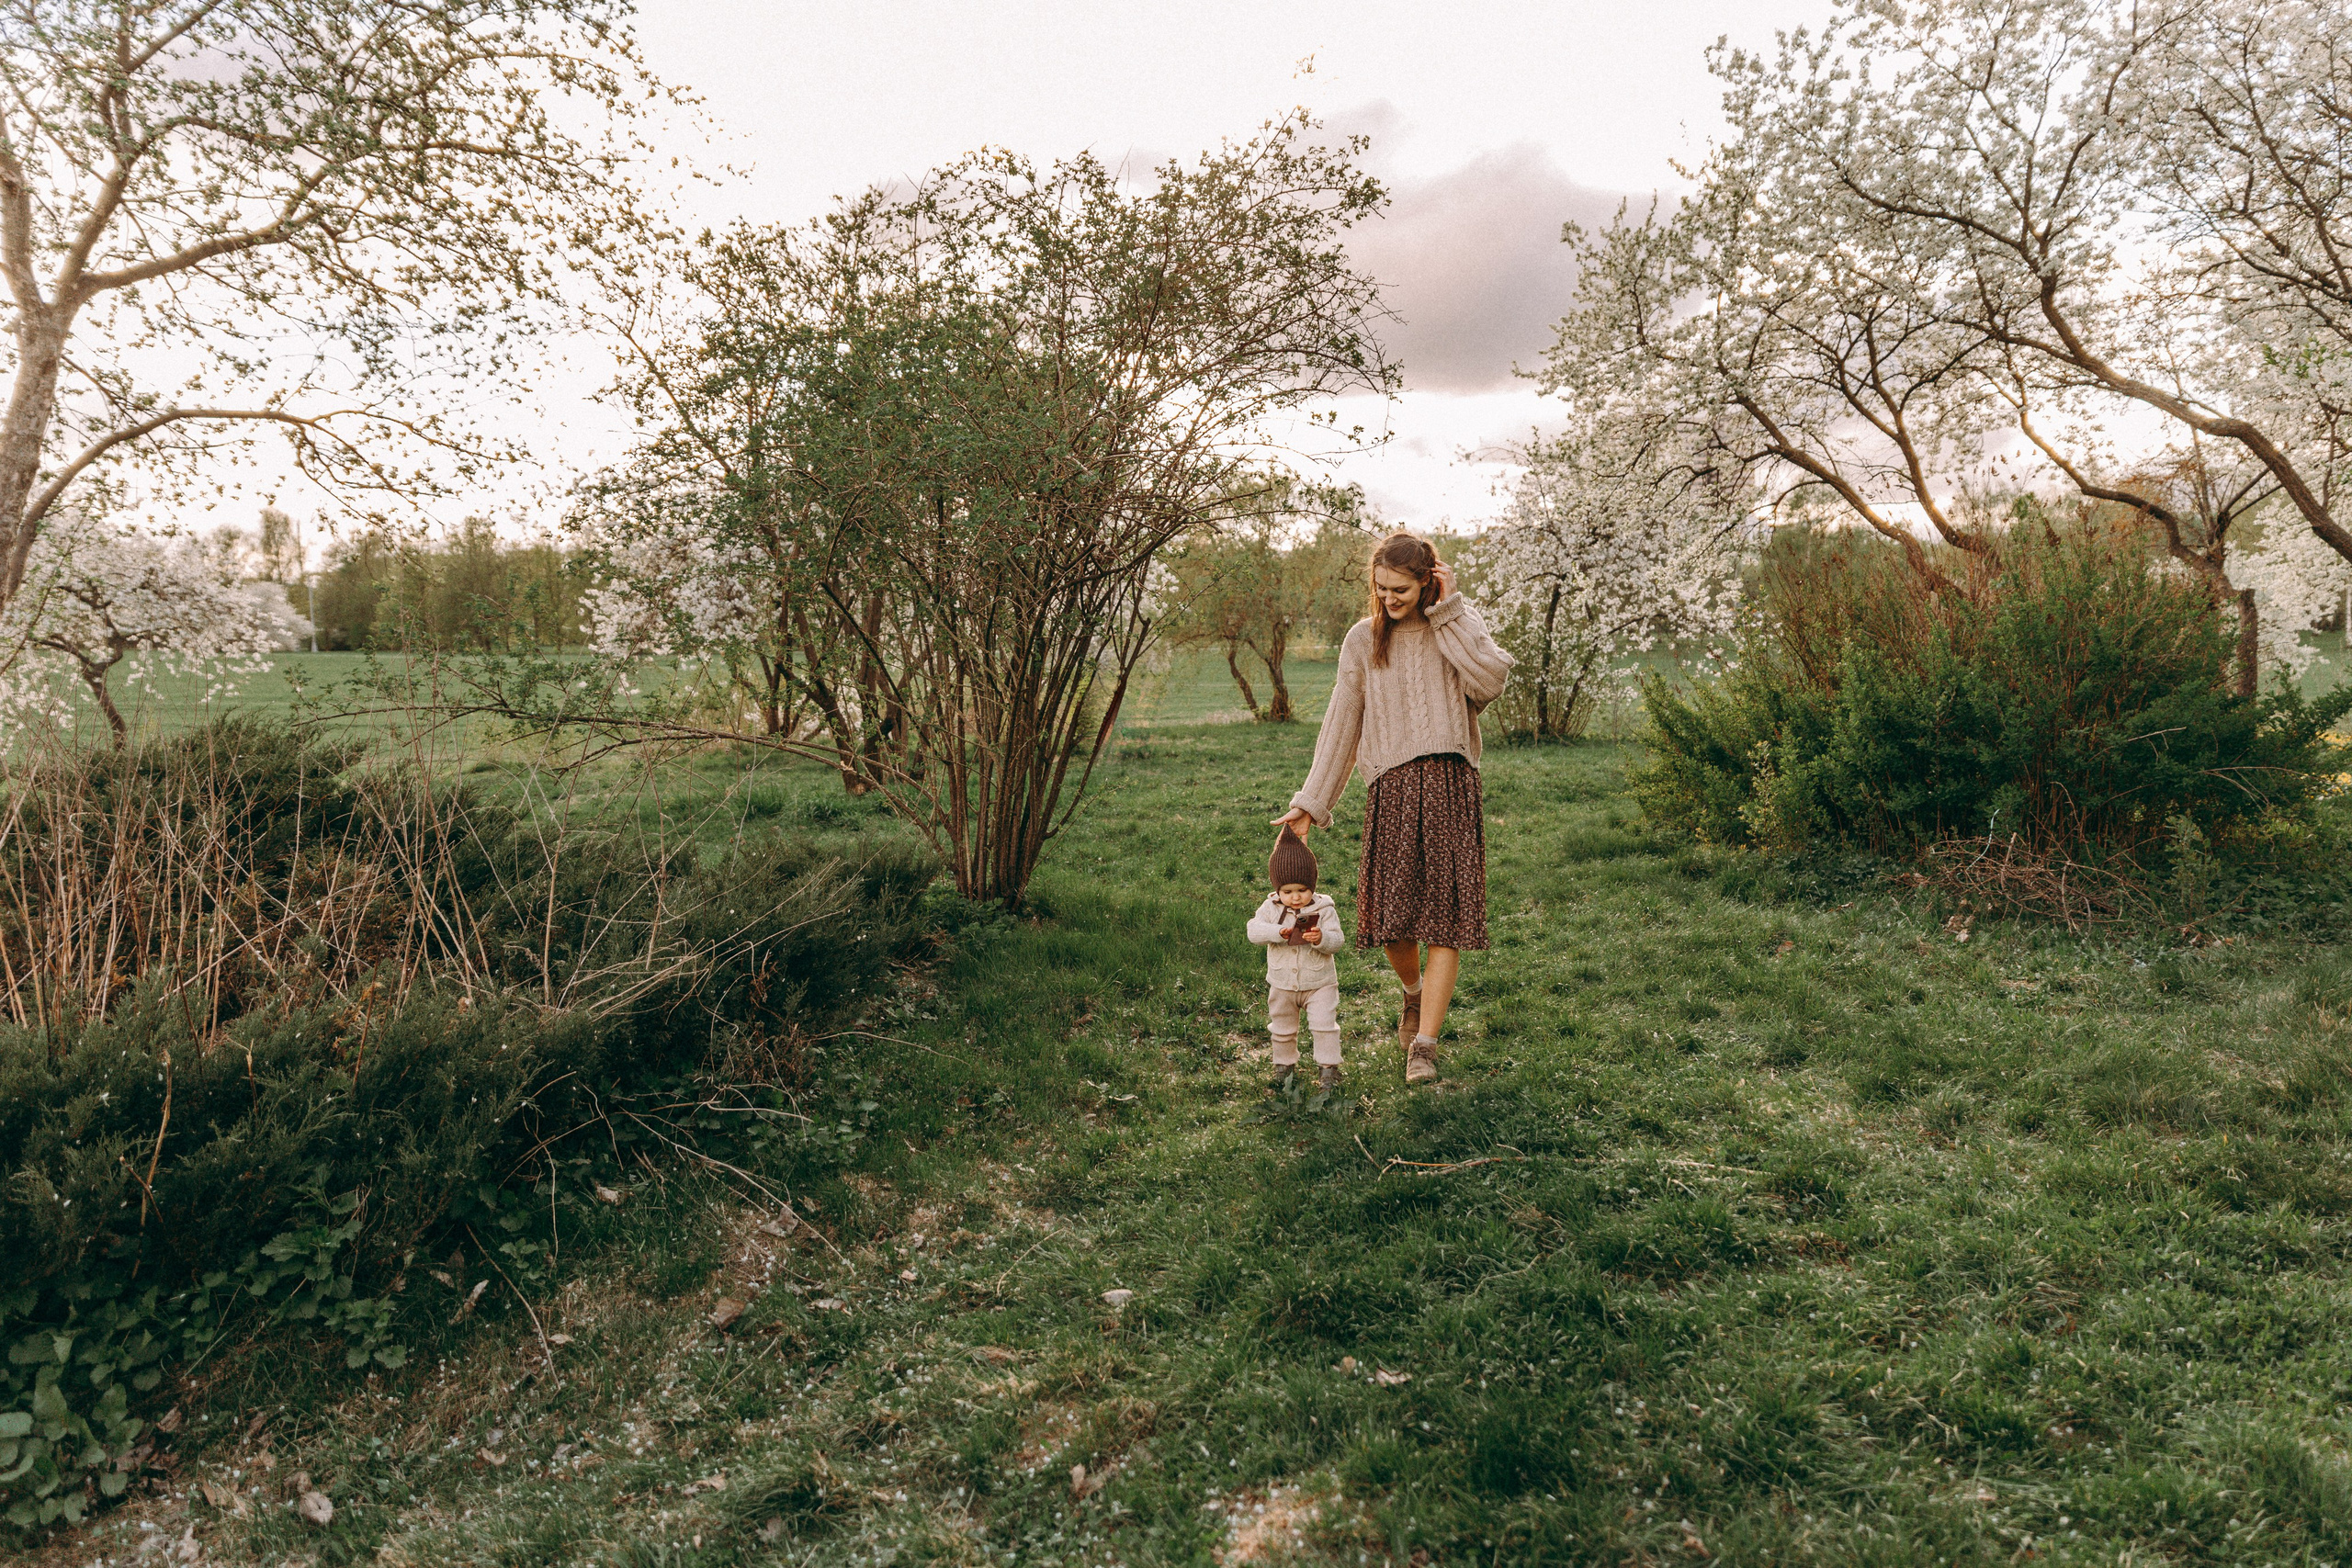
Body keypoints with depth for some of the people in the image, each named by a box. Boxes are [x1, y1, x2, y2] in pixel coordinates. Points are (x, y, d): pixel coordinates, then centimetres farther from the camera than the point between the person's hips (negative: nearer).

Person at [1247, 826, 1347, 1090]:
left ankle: (1328, 1068, 6)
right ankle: (1285, 1065, 35)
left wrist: (1322, 938, -37)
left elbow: (1337, 940, -16)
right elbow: (1254, 930, -18)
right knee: (1282, 1029, 15)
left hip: (1319, 982, -2)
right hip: (1282, 985, 2)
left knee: (1324, 1025, -9)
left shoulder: (1324, 909, -12)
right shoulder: (1271, 908, -7)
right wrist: (1278, 932, -33)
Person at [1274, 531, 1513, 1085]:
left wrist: (1449, 611, -6)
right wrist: (1311, 802, 5)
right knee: (1391, 915, -1)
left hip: (1451, 785, -1)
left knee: (1445, 916, -7)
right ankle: (1413, 990, 32)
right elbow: (1342, 726, 10)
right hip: (1392, 787, 1)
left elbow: (1490, 680, -11)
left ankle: (1423, 1045, -3)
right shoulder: (1364, 639, 11)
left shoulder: (1460, 625, 9)